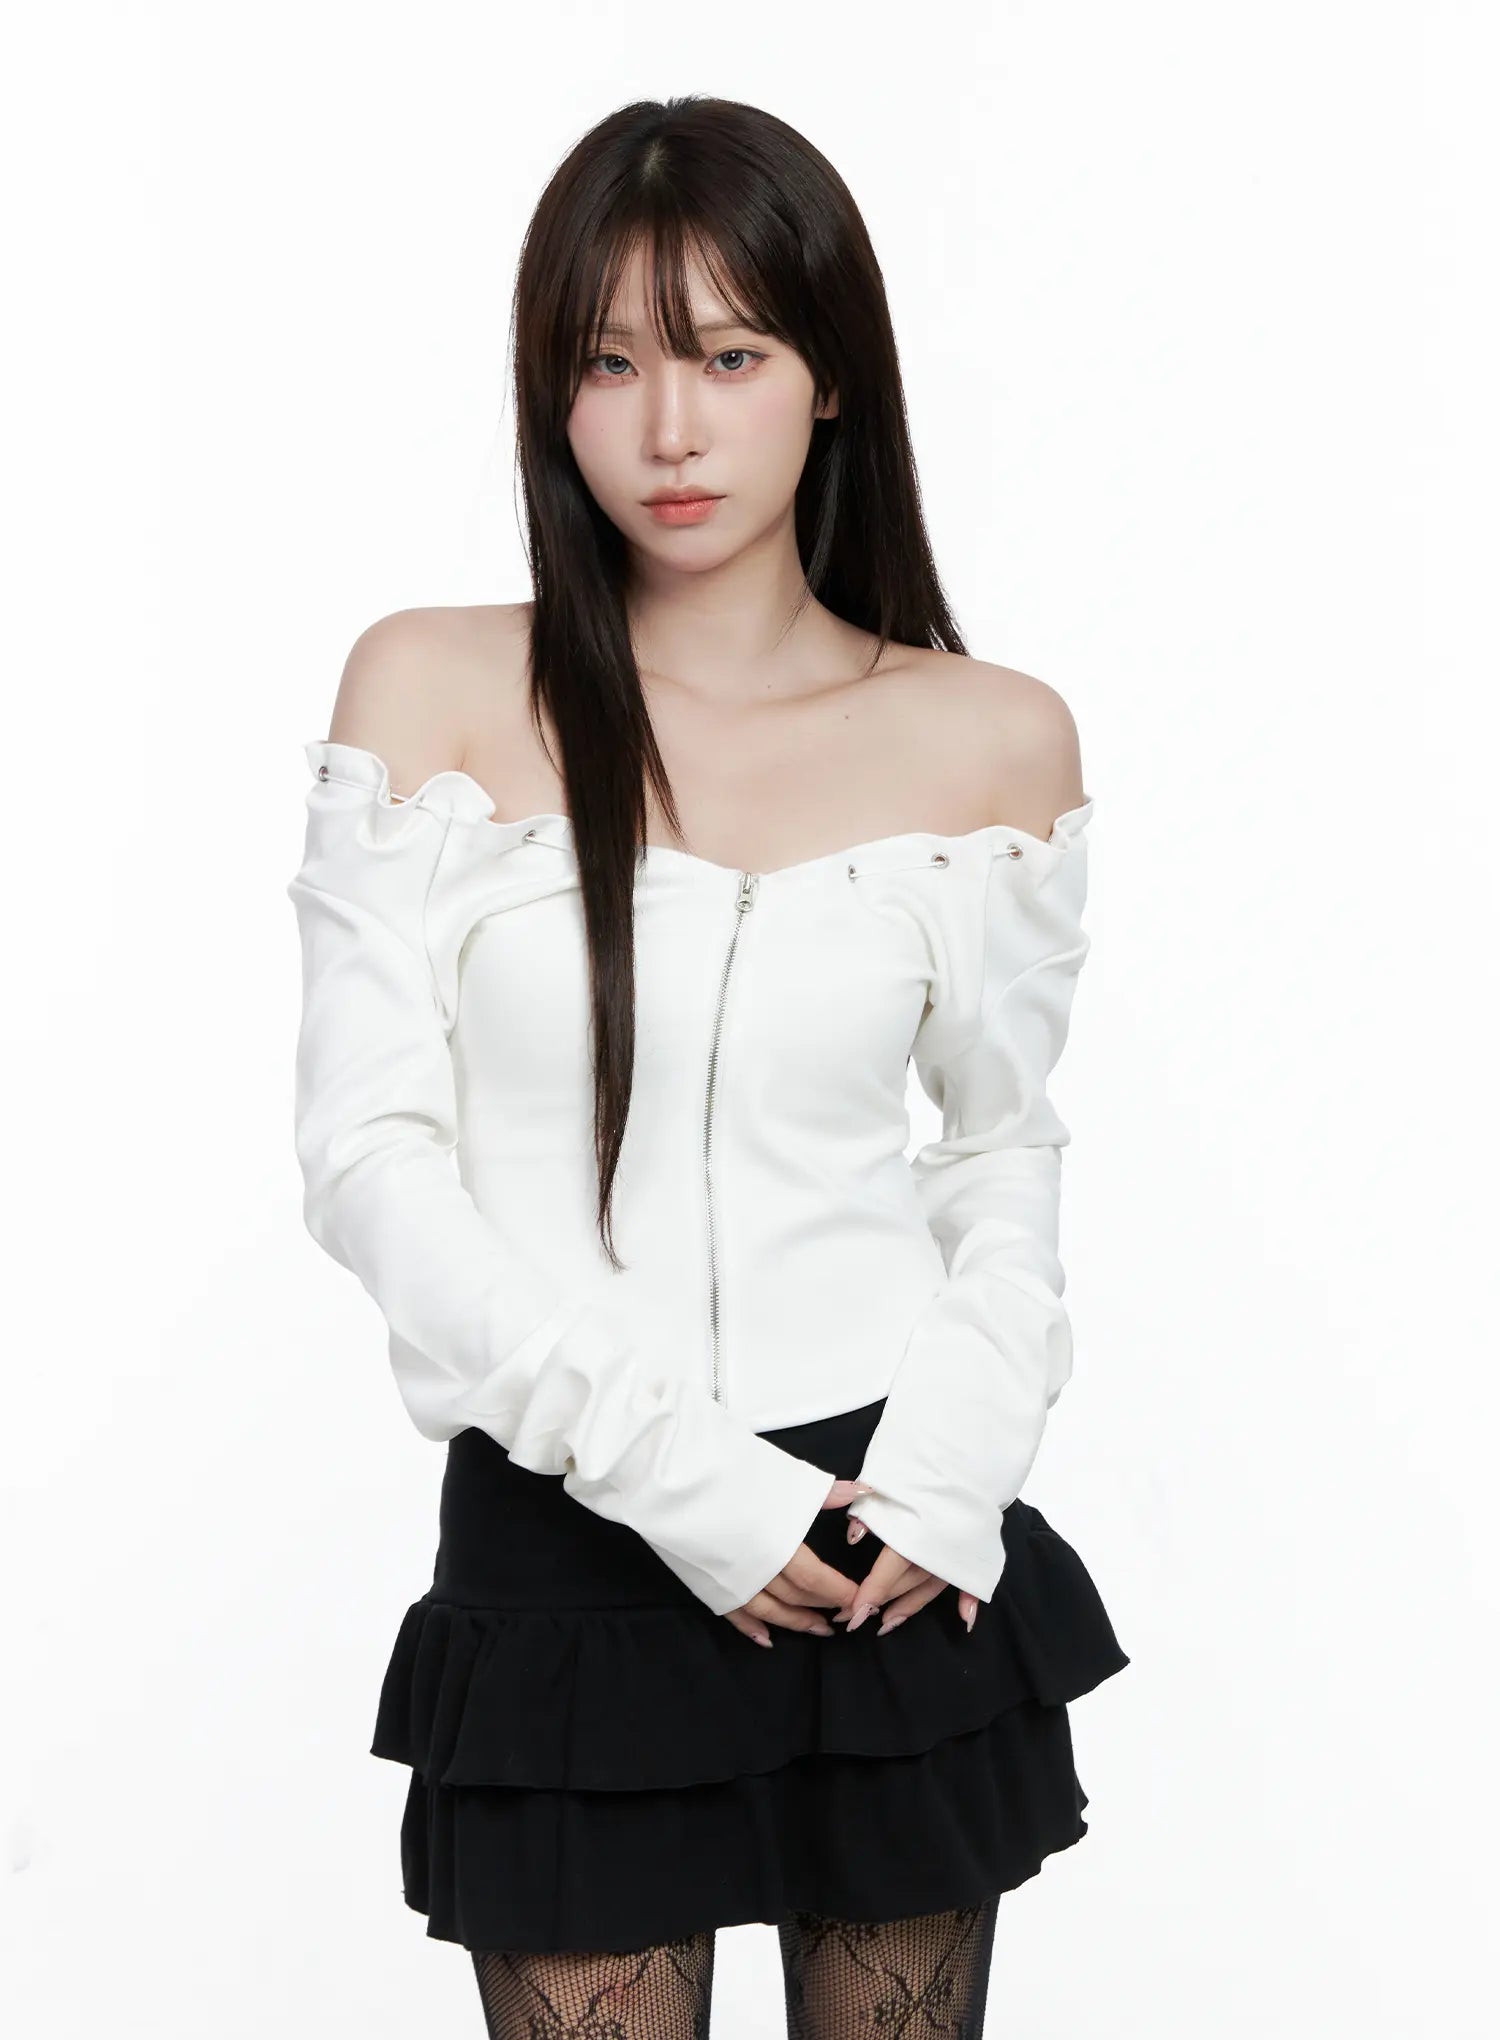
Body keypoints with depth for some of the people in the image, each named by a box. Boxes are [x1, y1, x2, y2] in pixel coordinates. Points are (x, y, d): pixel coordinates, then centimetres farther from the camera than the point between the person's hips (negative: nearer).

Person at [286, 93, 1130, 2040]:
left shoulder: (991, 738, 0)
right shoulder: (435, 688, -4)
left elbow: (1008, 1147, 10)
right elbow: (369, 1153, -7)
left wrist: (957, 1458, -6)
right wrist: (670, 1467, -14)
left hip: (903, 1563, 2)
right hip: (567, 1536, -1)